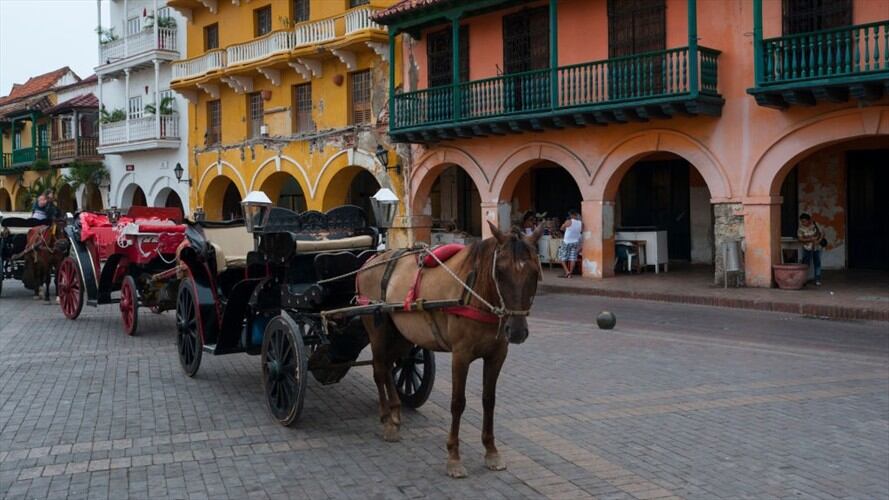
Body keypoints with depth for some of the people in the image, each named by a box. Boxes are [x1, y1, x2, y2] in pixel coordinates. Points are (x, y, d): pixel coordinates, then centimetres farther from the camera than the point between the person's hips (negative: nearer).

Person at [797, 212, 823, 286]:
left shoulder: (815, 225, -9)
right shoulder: (801, 228, -11)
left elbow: (822, 234, -2)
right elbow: (800, 239, -14)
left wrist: (819, 240, -20)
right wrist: (810, 239, -22)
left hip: (816, 248, 1)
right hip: (807, 249, -1)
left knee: (817, 264, 4)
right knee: (805, 264, -6)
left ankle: (817, 280, 12)